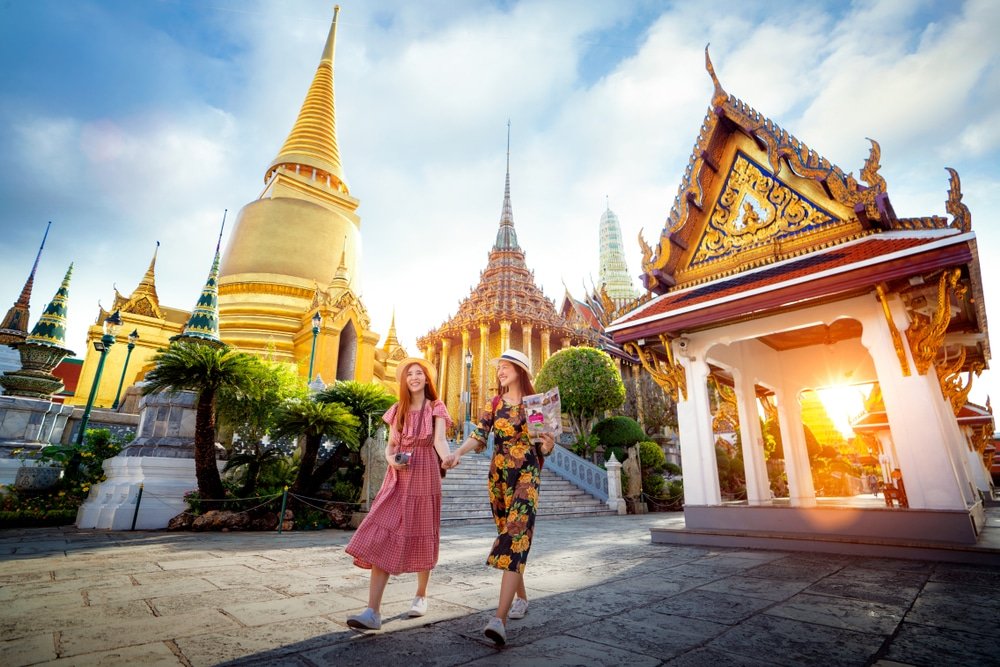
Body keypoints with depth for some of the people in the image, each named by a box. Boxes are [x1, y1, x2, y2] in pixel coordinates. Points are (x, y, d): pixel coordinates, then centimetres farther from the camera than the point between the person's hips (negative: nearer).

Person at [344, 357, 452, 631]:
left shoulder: (436, 408, 0)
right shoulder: (397, 410, 11)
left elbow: (440, 439, -16)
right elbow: (390, 445, 12)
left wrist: (448, 459, -37)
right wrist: (392, 459, -11)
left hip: (425, 478, -3)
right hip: (398, 479, 3)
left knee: (422, 535, 8)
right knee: (382, 537, -9)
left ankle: (421, 596, 29)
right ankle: (373, 611, -8)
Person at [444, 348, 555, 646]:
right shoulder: (494, 404, 6)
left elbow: (542, 447, 3)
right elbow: (479, 435, -4)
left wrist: (547, 445, -21)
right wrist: (457, 453, -22)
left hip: (527, 477, -3)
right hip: (498, 477, 4)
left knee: (515, 538, -15)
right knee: (509, 536, 11)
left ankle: (499, 619, -21)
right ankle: (521, 598, 31)